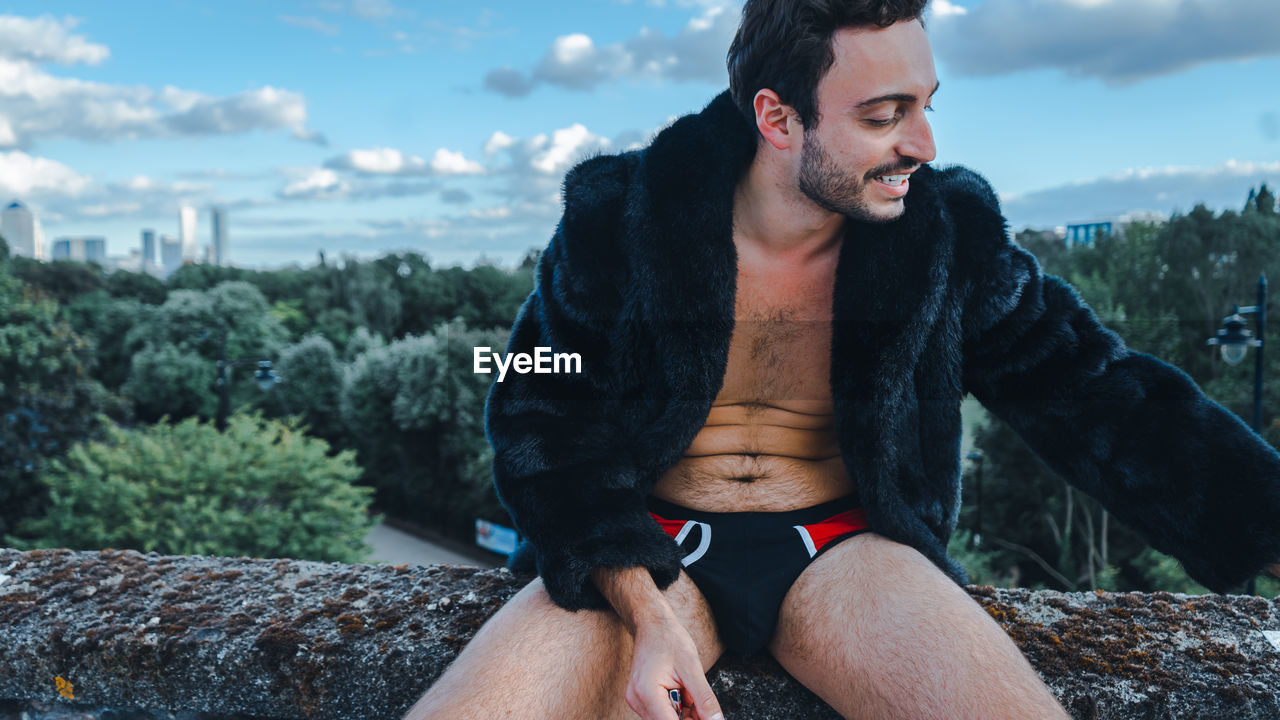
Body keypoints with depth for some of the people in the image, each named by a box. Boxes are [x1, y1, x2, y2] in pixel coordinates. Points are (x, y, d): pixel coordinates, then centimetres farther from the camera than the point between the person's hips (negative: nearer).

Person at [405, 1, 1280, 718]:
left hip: (844, 547, 2)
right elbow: (541, 417, -4)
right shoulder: (622, 217, -7)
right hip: (651, 551, 0)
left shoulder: (947, 234, -3)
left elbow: (1104, 400, 3)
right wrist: (640, 608, -16)